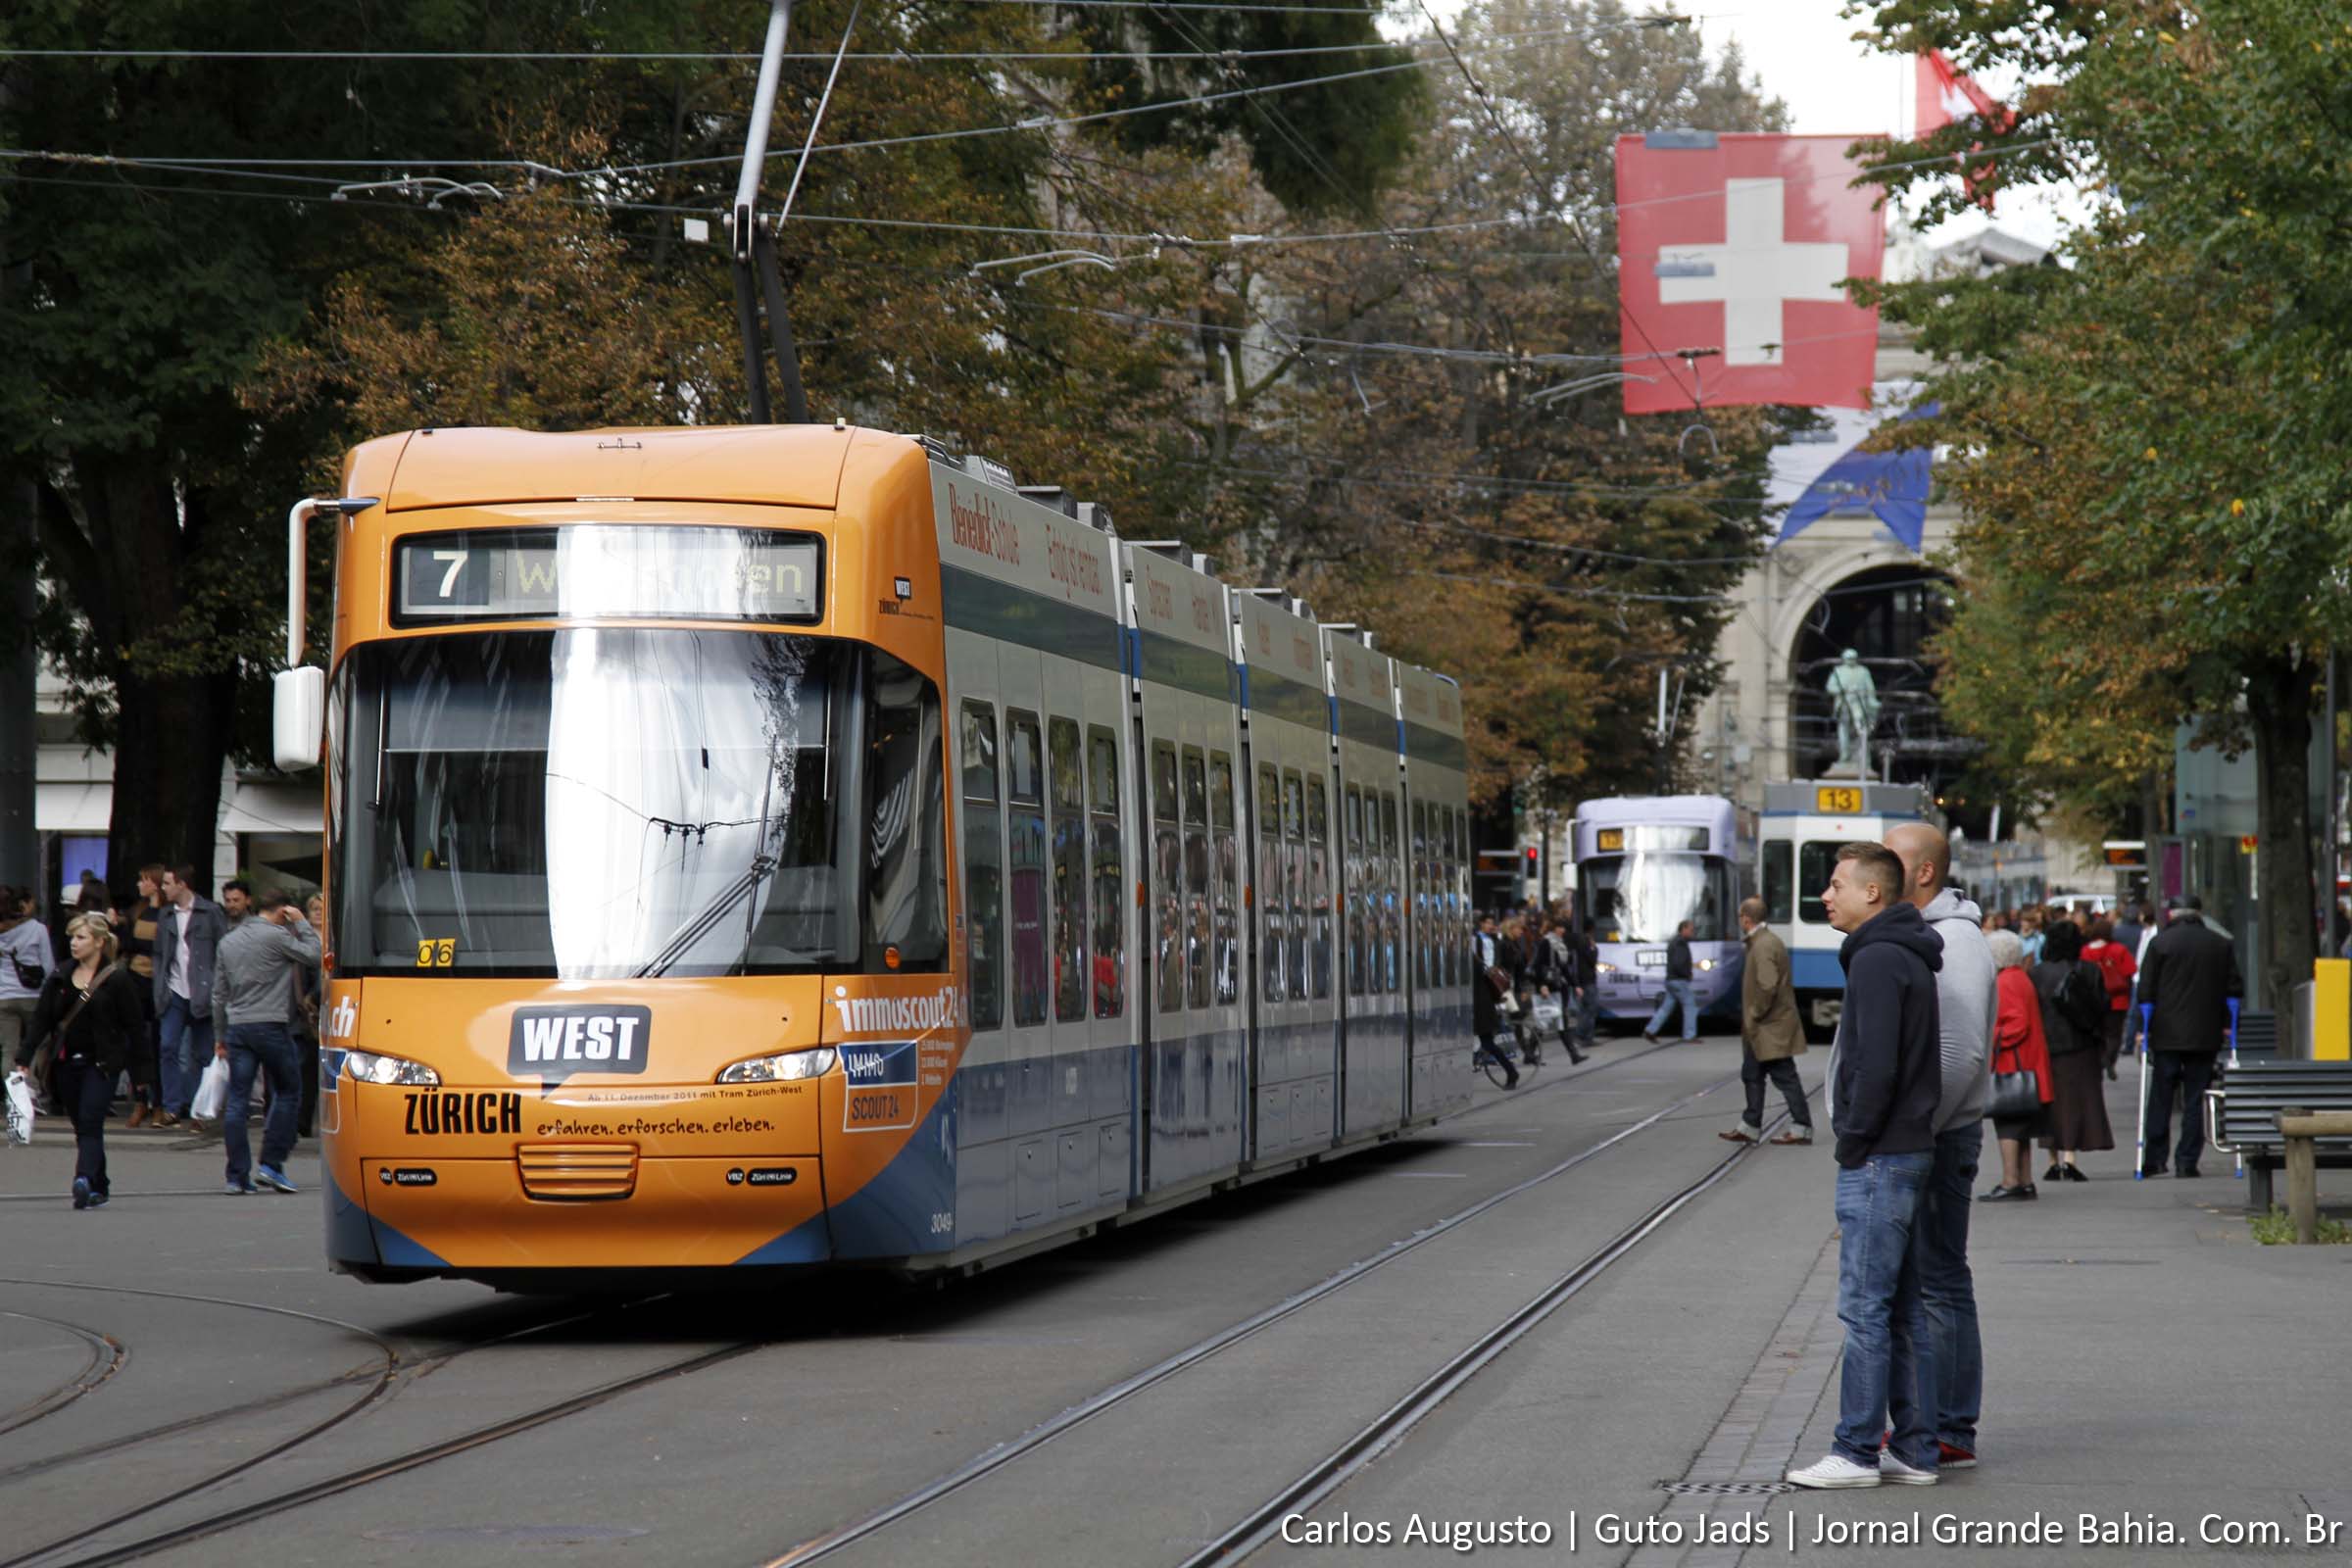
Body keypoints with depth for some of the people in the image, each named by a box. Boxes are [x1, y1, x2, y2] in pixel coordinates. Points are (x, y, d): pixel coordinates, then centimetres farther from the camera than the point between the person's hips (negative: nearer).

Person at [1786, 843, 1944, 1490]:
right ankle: (1915, 1450, 14)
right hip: (1909, 1152, 10)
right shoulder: (1906, 957, 17)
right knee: (1905, 1309, 11)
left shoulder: (1878, 959, -15)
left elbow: (1877, 1065, -23)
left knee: (1865, 1307, -7)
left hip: (1880, 1160, -10)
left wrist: (1853, 1140, -13)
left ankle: (1856, 1452, -5)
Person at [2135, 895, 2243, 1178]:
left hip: (2167, 1035, -2)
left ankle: (2155, 1158, 4)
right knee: (2195, 1101, 5)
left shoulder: (2160, 942, -3)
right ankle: (2187, 1162, 1)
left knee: (2161, 1099, 6)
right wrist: (2226, 1025, 13)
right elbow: (2234, 989, 6)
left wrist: (2143, 1028, 1)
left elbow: (2145, 990, -5)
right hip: (2206, 1036, 2)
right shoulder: (2221, 944, 5)